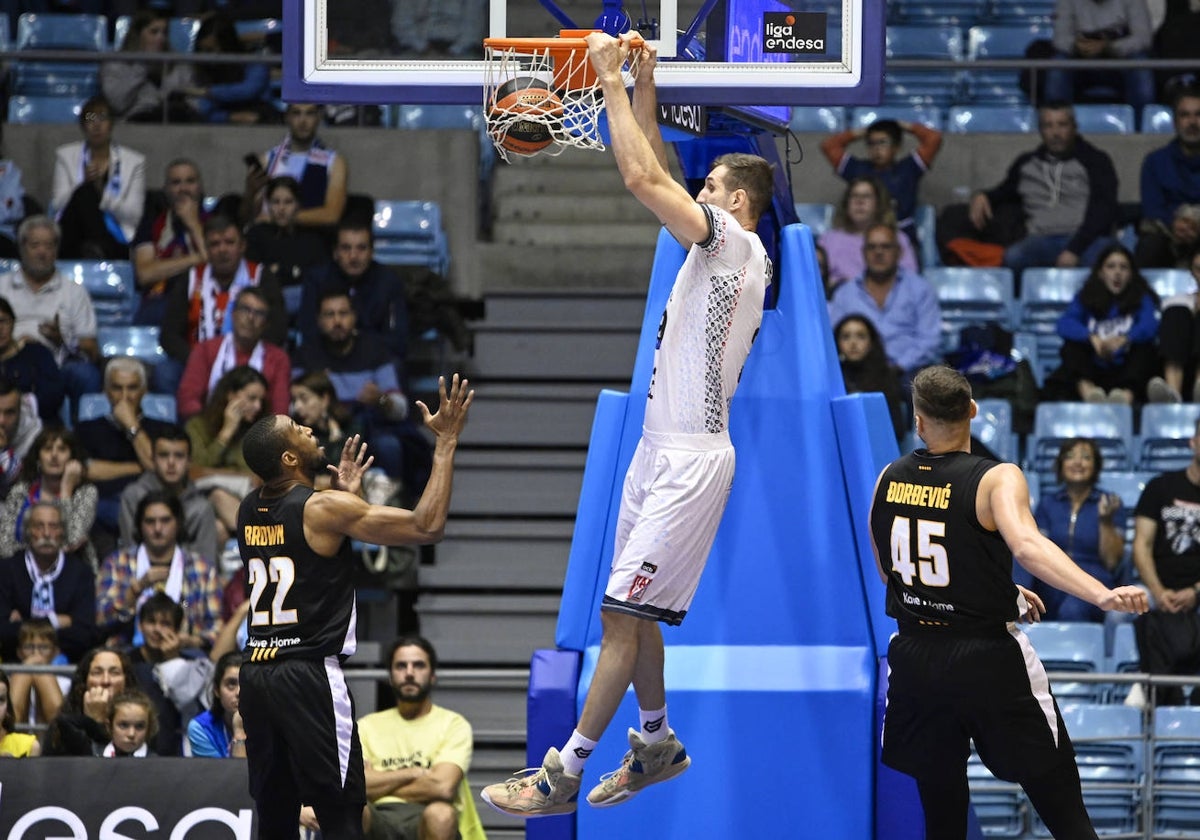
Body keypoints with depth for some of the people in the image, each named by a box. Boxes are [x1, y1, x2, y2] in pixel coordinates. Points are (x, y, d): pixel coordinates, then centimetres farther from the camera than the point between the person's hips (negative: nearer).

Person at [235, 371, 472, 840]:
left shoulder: (249, 512, 10)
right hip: (310, 677, -7)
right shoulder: (324, 509, -12)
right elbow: (426, 526, -13)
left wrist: (346, 494, 31)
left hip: (257, 674, 7)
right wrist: (446, 444, -6)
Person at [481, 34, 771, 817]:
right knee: (634, 611, 16)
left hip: (690, 461, -10)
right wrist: (645, 87, 10)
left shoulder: (736, 243, -13)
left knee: (623, 614, -9)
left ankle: (563, 775, -9)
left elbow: (645, 178, -23)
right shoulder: (725, 248, 13)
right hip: (662, 450, 10)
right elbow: (657, 175, 19)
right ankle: (657, 741, 29)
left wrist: (613, 82, -16)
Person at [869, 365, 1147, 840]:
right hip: (988, 660, -4)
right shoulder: (997, 480, -11)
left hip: (914, 660, 4)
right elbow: (1026, 545, -31)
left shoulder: (888, 480, 5)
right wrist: (1101, 595, -43)